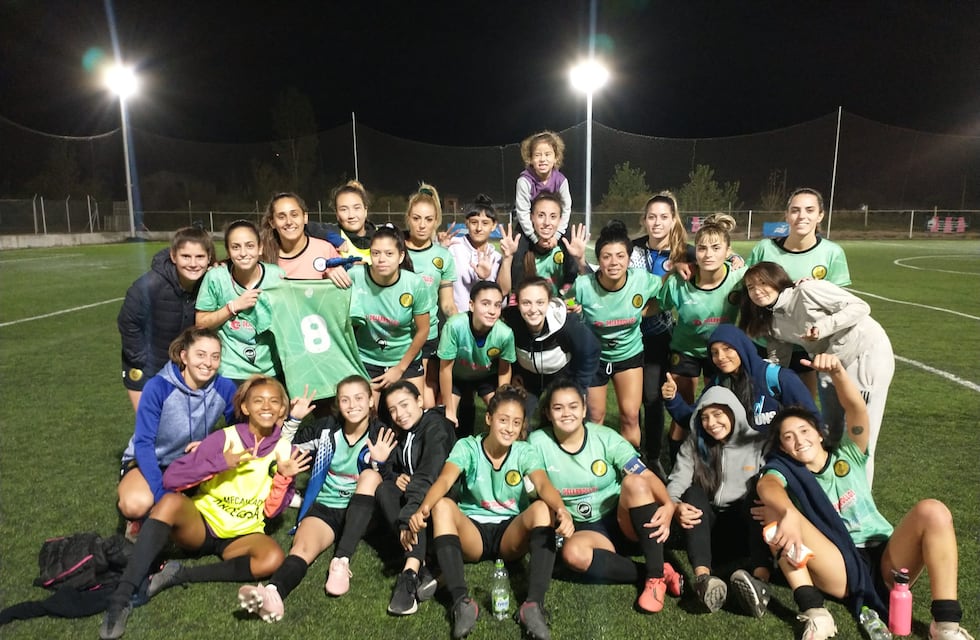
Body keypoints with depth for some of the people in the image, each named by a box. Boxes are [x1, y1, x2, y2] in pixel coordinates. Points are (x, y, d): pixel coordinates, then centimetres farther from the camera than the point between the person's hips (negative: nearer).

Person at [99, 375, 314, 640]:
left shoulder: (285, 451, -4)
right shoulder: (224, 437, -10)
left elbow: (271, 511, -2)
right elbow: (171, 478, -16)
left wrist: (284, 478, -19)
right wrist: (220, 463, -26)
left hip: (242, 536, 1)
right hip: (201, 524, -1)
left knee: (273, 558, -32)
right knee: (171, 501, -33)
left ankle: (180, 575, -22)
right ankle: (122, 597, -32)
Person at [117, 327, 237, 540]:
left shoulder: (224, 388, -17)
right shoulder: (158, 387, -25)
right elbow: (143, 443, -23)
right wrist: (162, 495, -31)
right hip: (149, 462, -3)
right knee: (136, 503, -35)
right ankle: (137, 518, 4)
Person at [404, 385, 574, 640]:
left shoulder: (525, 452, -4)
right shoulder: (467, 447, -6)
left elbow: (543, 485, -24)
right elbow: (444, 481, -24)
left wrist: (561, 510, -48)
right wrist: (422, 509, -47)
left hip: (511, 534, 1)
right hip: (472, 532, 0)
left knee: (543, 509, -29)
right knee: (442, 506, -30)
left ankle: (534, 605, -35)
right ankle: (461, 602, -36)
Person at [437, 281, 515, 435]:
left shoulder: (505, 334, -33)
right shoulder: (455, 326, -39)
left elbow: (504, 370, -12)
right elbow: (445, 368, -23)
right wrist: (449, 410, -15)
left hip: (488, 376, 1)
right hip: (456, 376, -1)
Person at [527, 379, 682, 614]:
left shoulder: (605, 438, -7)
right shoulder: (538, 442, -5)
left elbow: (647, 476, -14)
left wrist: (669, 505, -33)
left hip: (625, 523, 0)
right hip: (584, 530, 0)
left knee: (634, 481, -30)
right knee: (573, 553, -34)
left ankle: (655, 577, -22)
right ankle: (654, 572, -19)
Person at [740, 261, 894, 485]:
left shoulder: (808, 290, -19)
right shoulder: (772, 321, 2)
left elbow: (860, 306, -18)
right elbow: (779, 363, 6)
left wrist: (823, 327, -27)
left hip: (868, 353, -7)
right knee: (831, 431, 14)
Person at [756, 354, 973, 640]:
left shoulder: (849, 456, 10)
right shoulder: (785, 471, 5)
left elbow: (856, 408, -9)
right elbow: (766, 485, -22)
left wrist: (836, 371, -30)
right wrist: (788, 514, -45)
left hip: (886, 563, 2)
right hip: (839, 569, -1)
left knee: (933, 511, -23)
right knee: (774, 511, -24)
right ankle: (814, 612, -29)